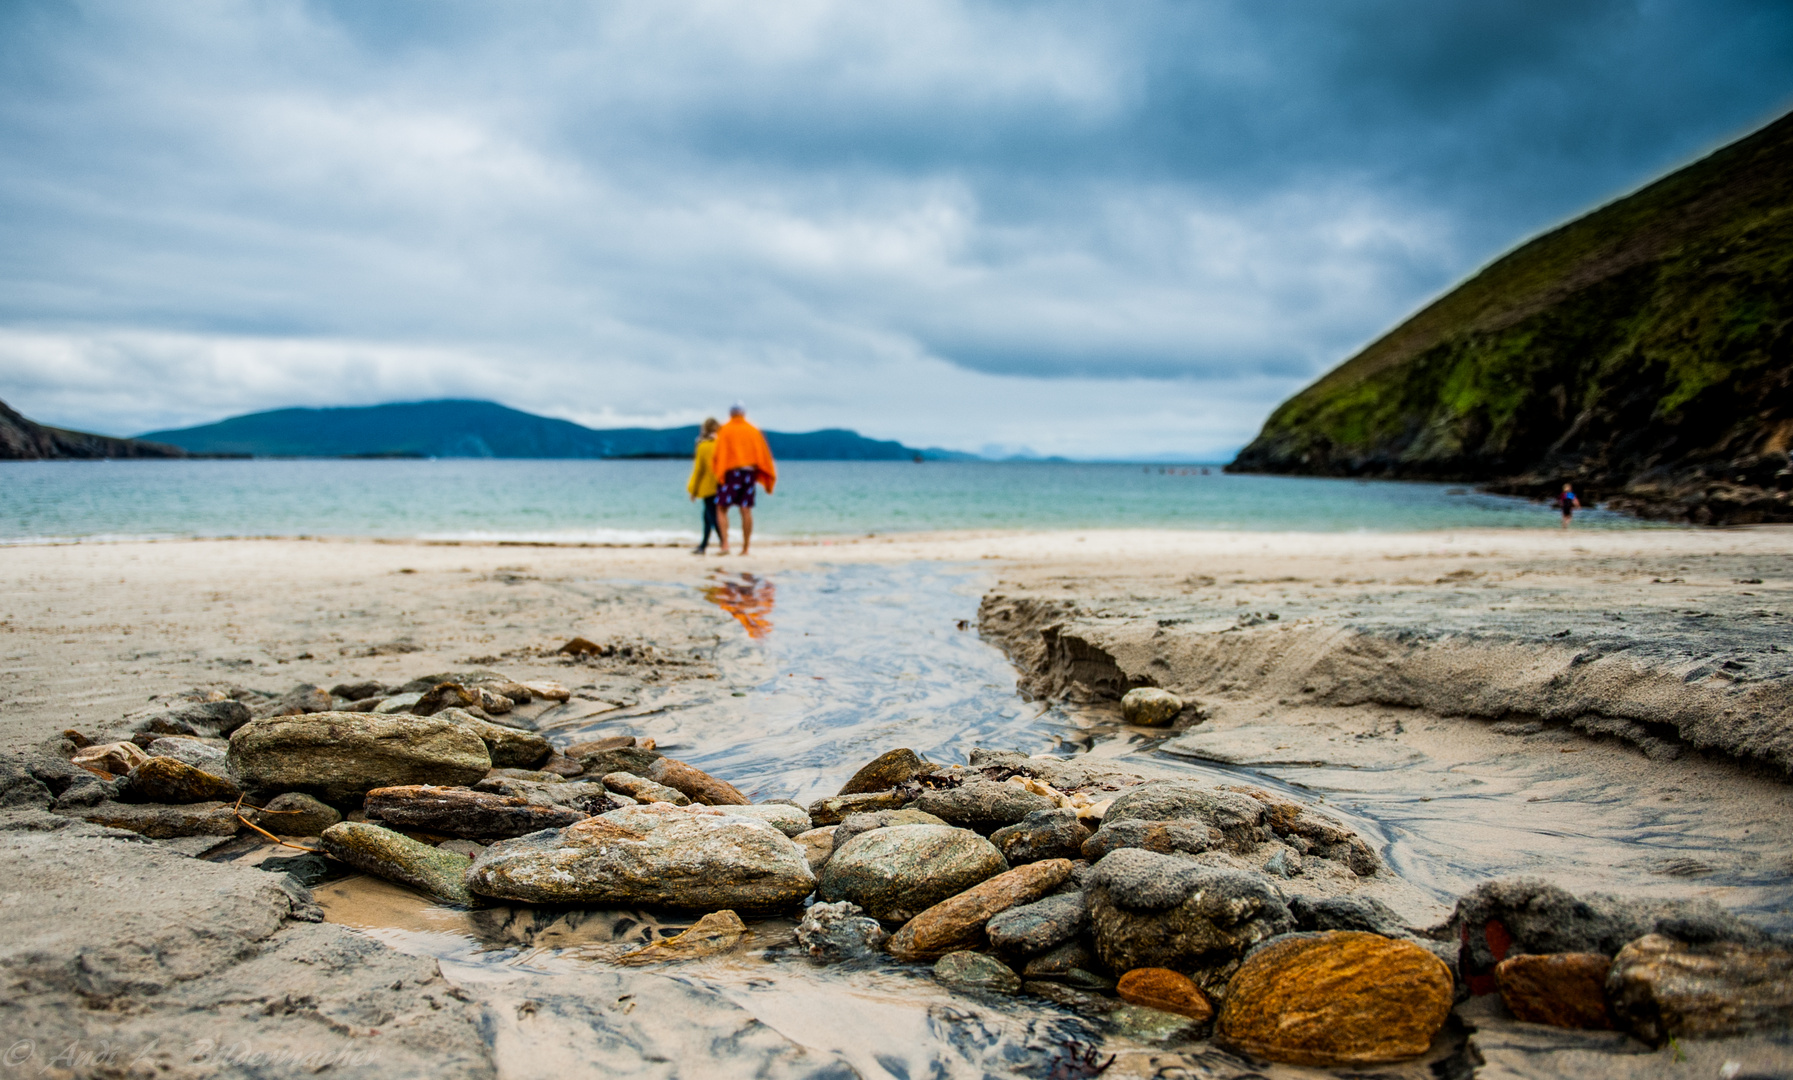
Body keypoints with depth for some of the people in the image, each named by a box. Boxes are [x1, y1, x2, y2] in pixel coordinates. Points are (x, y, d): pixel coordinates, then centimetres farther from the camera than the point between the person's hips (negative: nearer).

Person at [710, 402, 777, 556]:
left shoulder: (725, 430, 0)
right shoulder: (753, 431, 9)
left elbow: (718, 455, -6)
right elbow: (764, 455, 8)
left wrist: (718, 472, 7)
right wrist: (768, 481, 12)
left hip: (730, 473, -3)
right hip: (749, 473, 3)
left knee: (721, 508, 2)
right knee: (746, 511, 4)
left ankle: (725, 544, -13)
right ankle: (745, 548, 3)